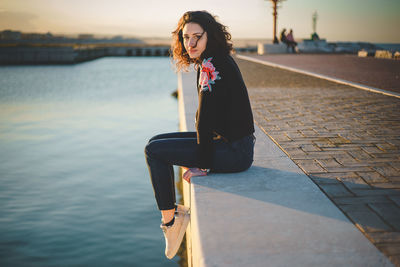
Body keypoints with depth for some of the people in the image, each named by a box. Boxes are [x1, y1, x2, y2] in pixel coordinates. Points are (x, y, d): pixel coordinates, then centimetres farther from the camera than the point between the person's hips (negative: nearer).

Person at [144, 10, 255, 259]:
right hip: (223, 139, 10)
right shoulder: (210, 62, 11)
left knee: (153, 151, -6)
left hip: (234, 151, -10)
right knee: (156, 142, 15)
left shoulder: (211, 64, -19)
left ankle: (169, 218, 6)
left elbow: (206, 114, -22)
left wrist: (203, 164, -17)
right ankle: (173, 211, 21)